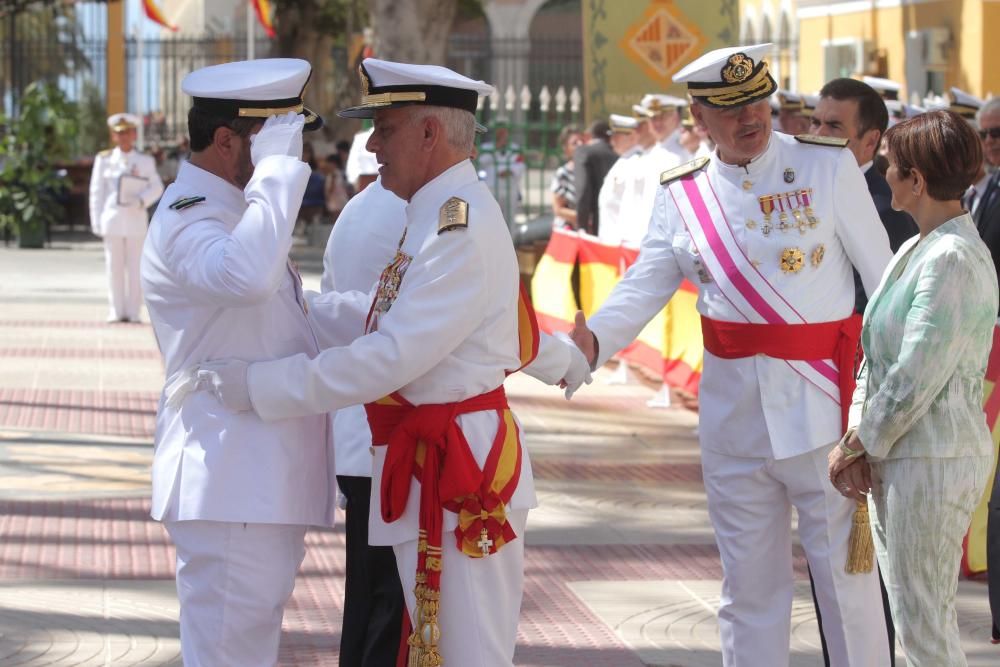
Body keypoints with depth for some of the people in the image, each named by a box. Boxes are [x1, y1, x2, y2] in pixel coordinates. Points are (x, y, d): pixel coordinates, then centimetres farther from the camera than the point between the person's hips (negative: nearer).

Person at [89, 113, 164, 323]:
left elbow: (156, 188, 5)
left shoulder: (145, 161, 8)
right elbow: (97, 193, 7)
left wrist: (141, 201, -14)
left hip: (136, 218, 0)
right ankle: (116, 312, 4)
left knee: (135, 268, -2)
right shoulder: (104, 160, 8)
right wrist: (97, 223, 1)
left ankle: (133, 313, 2)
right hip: (112, 219, 0)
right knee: (114, 267, 0)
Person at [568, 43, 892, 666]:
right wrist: (593, 341, -19)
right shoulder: (682, 193, 5)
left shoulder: (828, 166, -5)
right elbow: (645, 287, -1)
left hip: (821, 397, -4)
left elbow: (884, 277, -4)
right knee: (749, 579, 13)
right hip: (732, 407, 4)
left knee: (845, 570, 1)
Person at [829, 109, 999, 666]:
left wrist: (856, 446, -10)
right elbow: (877, 359, 15)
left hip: (934, 458, -10)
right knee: (908, 614, 14)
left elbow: (916, 378, -21)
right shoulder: (913, 250, 12)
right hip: (895, 455, 10)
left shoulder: (955, 260, -18)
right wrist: (856, 442, 4)